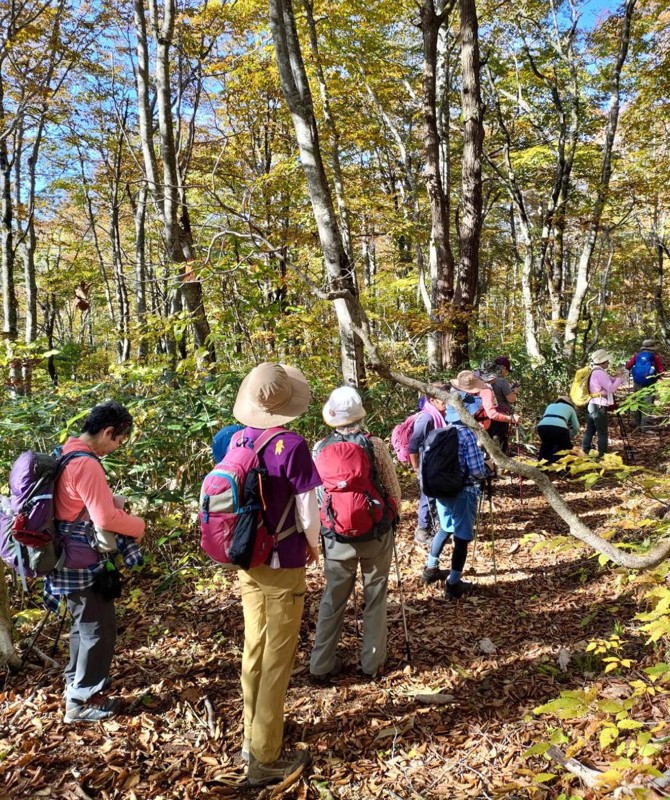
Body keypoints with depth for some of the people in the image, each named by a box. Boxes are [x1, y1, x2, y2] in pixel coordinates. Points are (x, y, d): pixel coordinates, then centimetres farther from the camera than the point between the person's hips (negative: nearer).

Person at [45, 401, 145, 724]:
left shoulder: (66, 454, 7)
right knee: (99, 628, 3)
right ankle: (81, 701, 15)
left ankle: (75, 681, 41)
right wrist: (138, 526, -9)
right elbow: (105, 518, -25)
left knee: (84, 623, 25)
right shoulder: (86, 464, -25)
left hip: (71, 560, 10)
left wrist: (116, 505, 8)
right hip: (85, 563, -10)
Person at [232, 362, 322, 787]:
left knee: (254, 649, 20)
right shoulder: (293, 446, -20)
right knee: (278, 659, 7)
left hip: (246, 561, 6)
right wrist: (313, 545, 4)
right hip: (283, 565, -6)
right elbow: (308, 514, -16)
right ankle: (265, 757, 19)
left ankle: (254, 735, 37)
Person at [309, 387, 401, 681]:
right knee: (375, 597, 15)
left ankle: (321, 664, 22)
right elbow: (393, 489, -5)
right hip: (376, 534, -1)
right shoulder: (375, 445, -12)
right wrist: (393, 517, 13)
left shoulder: (320, 448, -8)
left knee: (333, 598, 15)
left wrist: (321, 528, 15)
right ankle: (372, 662, 24)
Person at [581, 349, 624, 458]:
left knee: (590, 430, 14)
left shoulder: (594, 371, 13)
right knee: (602, 432, -1)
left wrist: (616, 377, 2)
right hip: (599, 406, -10)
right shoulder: (600, 373, -18)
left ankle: (585, 452, 18)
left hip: (591, 404, 10)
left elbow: (609, 382, 18)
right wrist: (619, 377, -8)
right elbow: (611, 388, -18)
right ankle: (602, 454, 3)